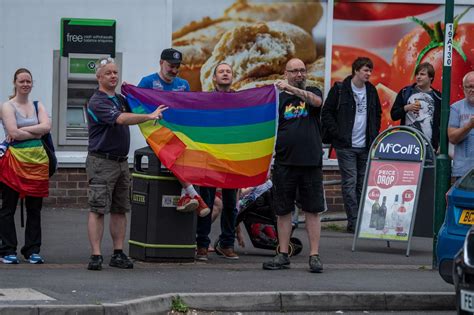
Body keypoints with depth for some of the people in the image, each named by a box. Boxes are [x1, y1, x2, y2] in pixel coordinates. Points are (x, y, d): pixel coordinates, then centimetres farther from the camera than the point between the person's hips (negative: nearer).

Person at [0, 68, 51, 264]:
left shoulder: (37, 106, 13)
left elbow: (47, 126, -5)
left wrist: (23, 131, -13)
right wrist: (36, 133, -6)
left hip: (36, 160, 4)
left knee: (34, 208, 6)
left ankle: (32, 250, 11)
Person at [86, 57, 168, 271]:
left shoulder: (120, 99, 16)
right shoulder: (97, 102, -13)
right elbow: (121, 119, -27)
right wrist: (149, 116, -33)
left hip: (121, 162, 8)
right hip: (101, 162, -8)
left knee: (120, 210, 8)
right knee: (98, 210, -9)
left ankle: (118, 254, 12)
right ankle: (96, 256, -11)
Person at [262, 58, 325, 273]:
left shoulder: (313, 92, 9)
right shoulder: (278, 99, 8)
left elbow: (317, 101, -15)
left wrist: (291, 89, -24)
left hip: (311, 162, -1)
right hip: (284, 162, 1)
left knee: (313, 210, 0)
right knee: (283, 210, 5)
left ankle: (314, 255, 3)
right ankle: (283, 255, 12)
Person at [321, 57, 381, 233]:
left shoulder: (371, 90, 11)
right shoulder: (340, 89, -4)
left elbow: (378, 114, 24)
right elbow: (326, 113, -2)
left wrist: (374, 134, 12)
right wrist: (337, 134, -9)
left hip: (366, 146, 5)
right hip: (346, 146, -5)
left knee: (363, 184, 7)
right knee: (350, 183, -7)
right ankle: (353, 222, -7)